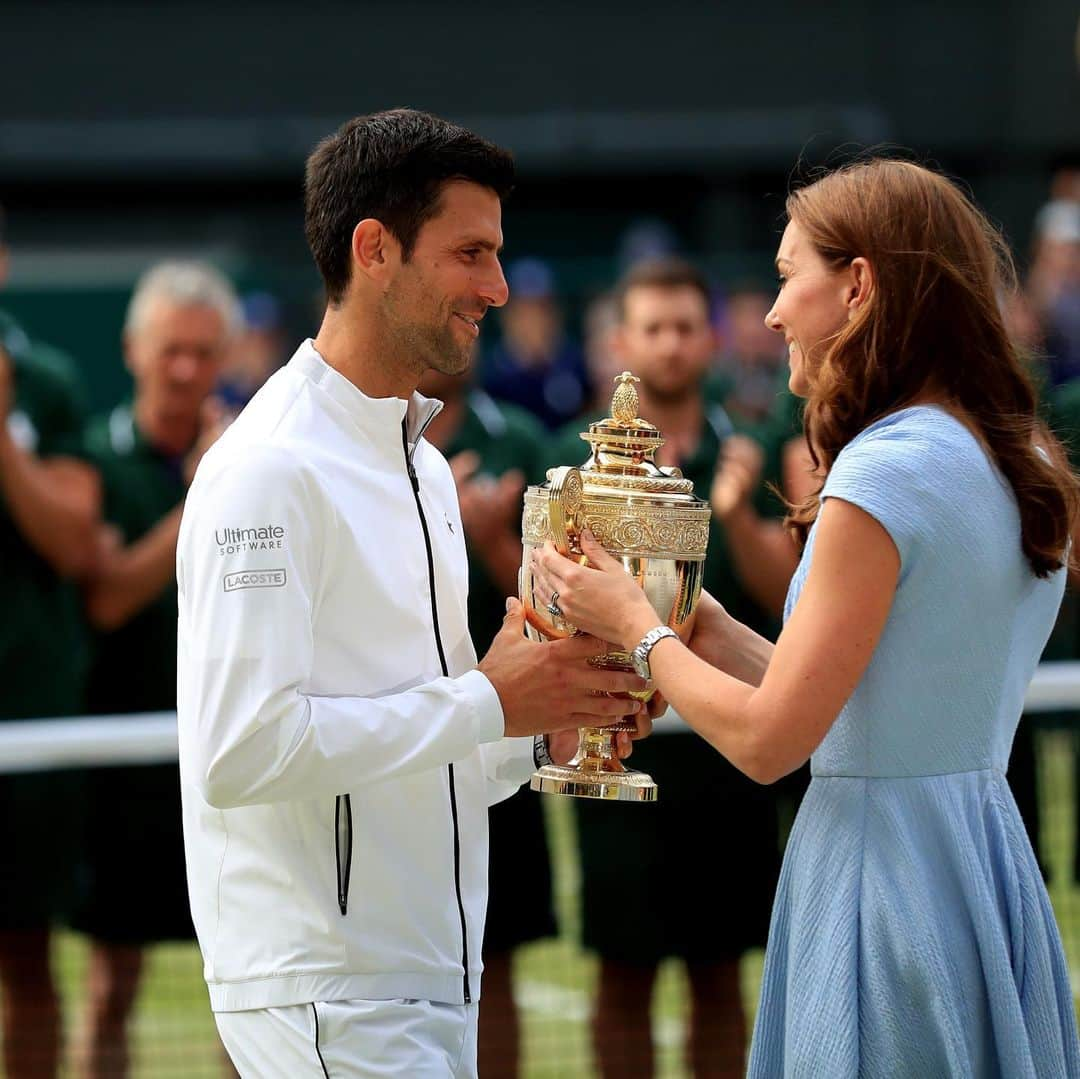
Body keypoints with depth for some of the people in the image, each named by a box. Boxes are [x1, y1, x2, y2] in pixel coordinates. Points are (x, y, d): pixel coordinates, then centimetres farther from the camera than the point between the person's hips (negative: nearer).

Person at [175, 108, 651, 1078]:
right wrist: (487, 703, -17)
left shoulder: (420, 465, 17)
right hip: (324, 1000, -9)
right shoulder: (271, 470, -13)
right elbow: (240, 750, -23)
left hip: (429, 984, 9)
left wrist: (548, 731, 3)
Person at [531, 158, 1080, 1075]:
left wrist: (633, 623, -1)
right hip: (990, 850, 9)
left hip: (880, 864, -9)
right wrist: (708, 628, 13)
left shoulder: (885, 474, -17)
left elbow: (766, 742, -16)